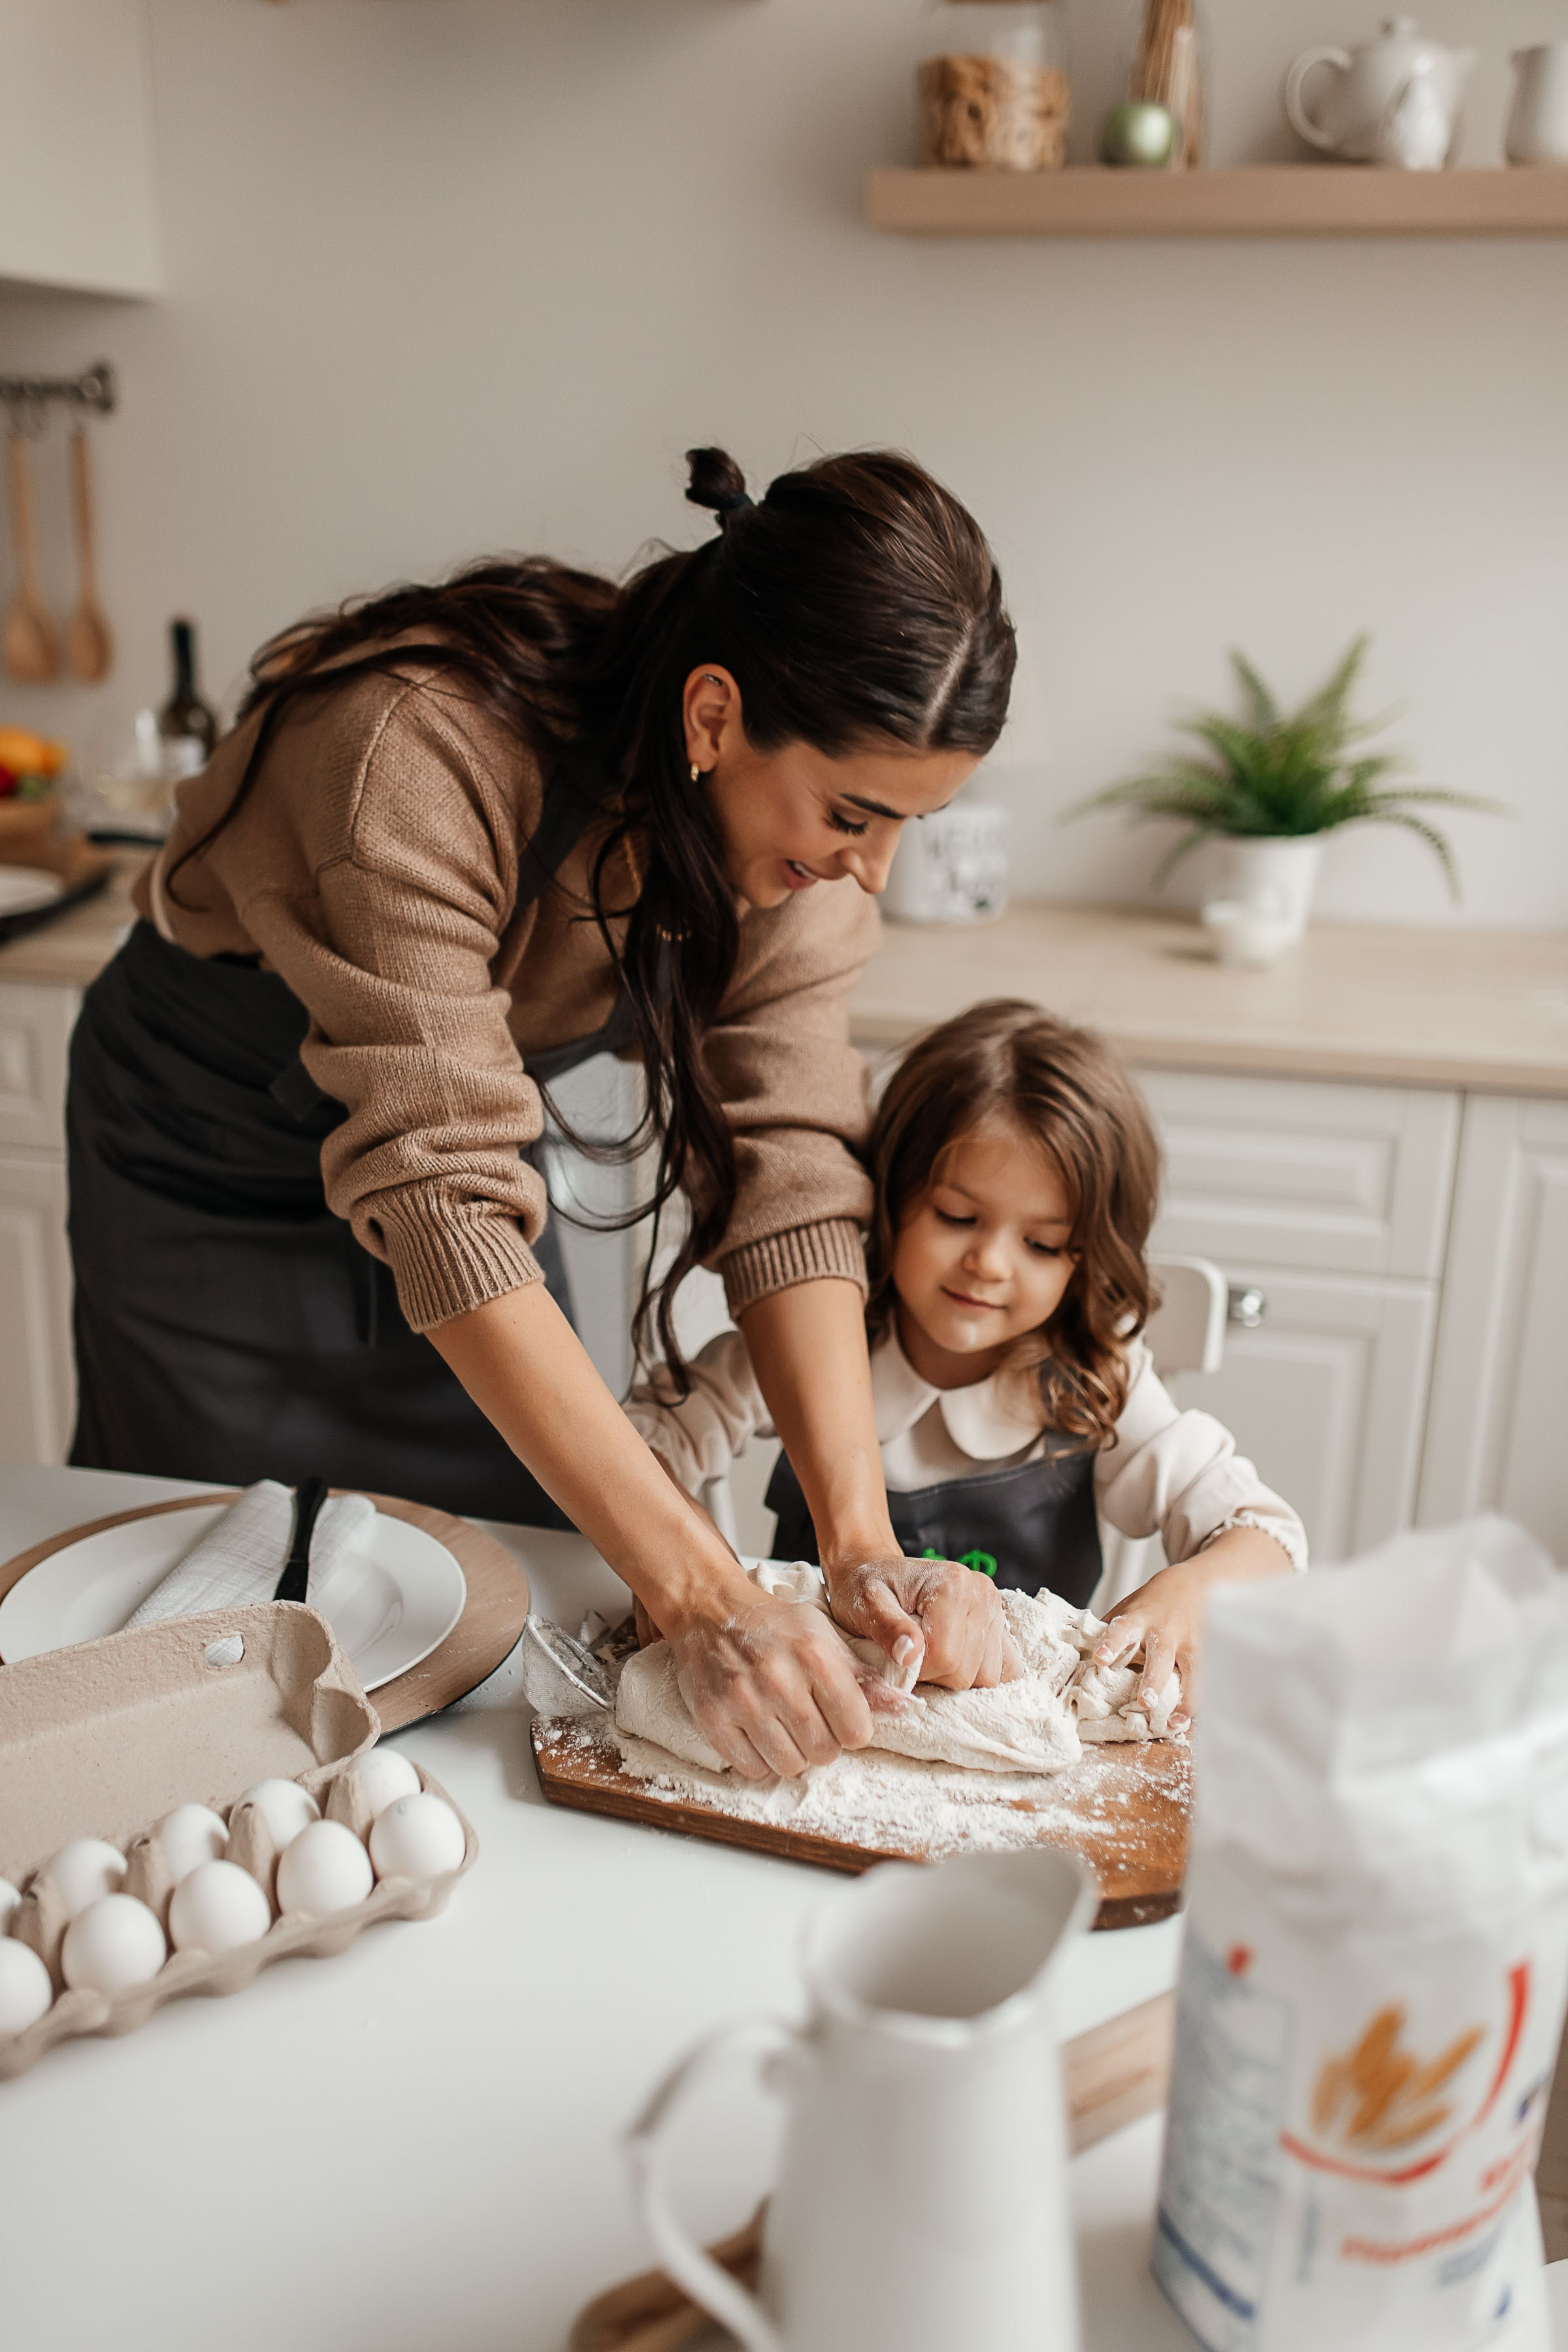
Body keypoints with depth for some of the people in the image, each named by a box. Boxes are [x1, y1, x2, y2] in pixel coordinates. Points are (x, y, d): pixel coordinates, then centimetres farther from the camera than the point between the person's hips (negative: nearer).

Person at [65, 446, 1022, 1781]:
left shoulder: (797, 814, -21)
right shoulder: (420, 753, -39)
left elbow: (787, 1167, -23)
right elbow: (442, 1203, -43)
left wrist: (863, 1542, -33)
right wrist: (701, 1594, -45)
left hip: (460, 1116, 5)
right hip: (211, 1161, -4)